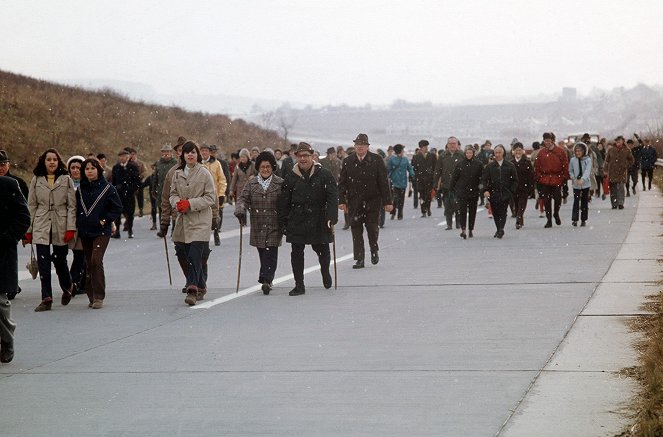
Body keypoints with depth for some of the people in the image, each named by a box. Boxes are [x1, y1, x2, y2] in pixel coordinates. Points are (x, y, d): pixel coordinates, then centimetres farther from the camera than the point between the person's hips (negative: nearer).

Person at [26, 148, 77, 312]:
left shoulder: (66, 180, 2)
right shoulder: (36, 180, 7)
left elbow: (72, 206, 0)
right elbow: (31, 205, 9)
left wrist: (71, 228, -7)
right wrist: (28, 229, 6)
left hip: (60, 227, -1)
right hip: (41, 227, 1)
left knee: (60, 260, 6)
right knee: (43, 262, -6)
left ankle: (67, 288, 35)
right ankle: (46, 299, -3)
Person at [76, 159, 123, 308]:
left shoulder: (107, 188, -2)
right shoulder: (80, 189, 10)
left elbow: (117, 208, 0)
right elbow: (76, 209, 19)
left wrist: (105, 220, -7)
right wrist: (78, 223, 7)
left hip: (101, 231, -5)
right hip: (84, 232, 5)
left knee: (96, 260, -18)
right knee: (89, 264, 8)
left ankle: (99, 297, -14)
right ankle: (92, 296, 15)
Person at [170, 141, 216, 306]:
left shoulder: (204, 173, -5)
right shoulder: (178, 173, 10)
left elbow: (211, 198, -6)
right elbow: (173, 193, 16)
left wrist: (190, 203, -15)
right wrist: (177, 203, -7)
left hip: (200, 221, -5)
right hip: (182, 220, 5)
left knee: (195, 256, -15)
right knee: (183, 255, 7)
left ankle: (193, 290, -16)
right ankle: (201, 286, 24)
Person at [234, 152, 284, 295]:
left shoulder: (280, 184, 1)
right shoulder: (252, 184, 8)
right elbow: (243, 198, 1)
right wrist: (240, 210, -19)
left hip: (274, 226, -2)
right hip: (258, 226, 2)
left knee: (271, 253, -12)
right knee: (262, 254, 7)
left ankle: (266, 279, -14)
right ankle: (266, 280, 20)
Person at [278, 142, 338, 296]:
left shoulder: (324, 175, -1)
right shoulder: (290, 178, 4)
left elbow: (332, 198, -6)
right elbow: (284, 203, 8)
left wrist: (331, 218, -18)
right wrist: (283, 224, 4)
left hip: (319, 222, -1)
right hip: (297, 222, 1)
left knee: (322, 250, 8)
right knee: (297, 253, -1)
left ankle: (325, 272, 40)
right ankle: (299, 285, 8)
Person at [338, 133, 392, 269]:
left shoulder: (376, 160, -1)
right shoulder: (348, 162, 5)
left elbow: (384, 182, -1)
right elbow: (342, 183, 9)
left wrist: (387, 202, -4)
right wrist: (341, 201, 1)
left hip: (373, 201, -2)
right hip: (354, 202, 2)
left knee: (372, 228, -5)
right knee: (356, 231, 0)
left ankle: (374, 251, 23)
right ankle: (359, 259, 6)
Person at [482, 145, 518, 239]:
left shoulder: (510, 166, 7)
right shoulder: (489, 166, 7)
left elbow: (515, 180, 11)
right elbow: (484, 179, 4)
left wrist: (511, 191, 0)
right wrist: (485, 190, -12)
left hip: (505, 193, -2)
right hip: (493, 194, 2)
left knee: (503, 212, -12)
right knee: (495, 213, 5)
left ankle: (501, 229, -18)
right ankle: (499, 229, 16)